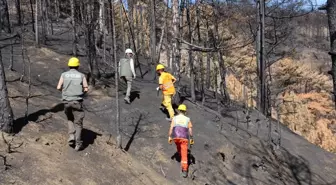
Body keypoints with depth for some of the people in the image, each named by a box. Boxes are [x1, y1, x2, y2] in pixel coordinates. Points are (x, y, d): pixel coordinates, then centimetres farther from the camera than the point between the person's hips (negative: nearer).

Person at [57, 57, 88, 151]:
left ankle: (71, 136, 8)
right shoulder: (81, 75, 1)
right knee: (78, 122, 5)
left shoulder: (64, 75, 3)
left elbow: (59, 87, -3)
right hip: (77, 101, -2)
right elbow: (86, 89, -3)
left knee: (70, 119, 25)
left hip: (67, 101, 2)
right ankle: (78, 143, 1)